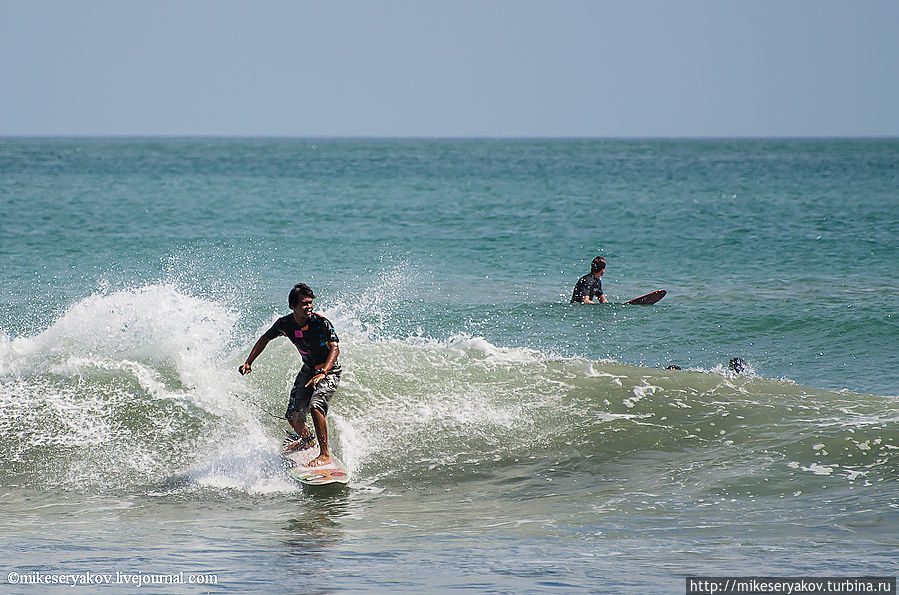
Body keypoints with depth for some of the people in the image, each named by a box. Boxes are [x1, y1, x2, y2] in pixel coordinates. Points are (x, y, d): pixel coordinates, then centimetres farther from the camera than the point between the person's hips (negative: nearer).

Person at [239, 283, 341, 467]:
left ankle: (325, 454, -24)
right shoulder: (285, 324, -11)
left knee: (315, 407, -29)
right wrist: (248, 363, 3)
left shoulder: (322, 323, -26)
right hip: (308, 370, 5)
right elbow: (265, 339, 8)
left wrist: (322, 374, -50)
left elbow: (335, 349, -35)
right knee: (293, 416, 4)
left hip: (329, 371, -5)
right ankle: (306, 439, 38)